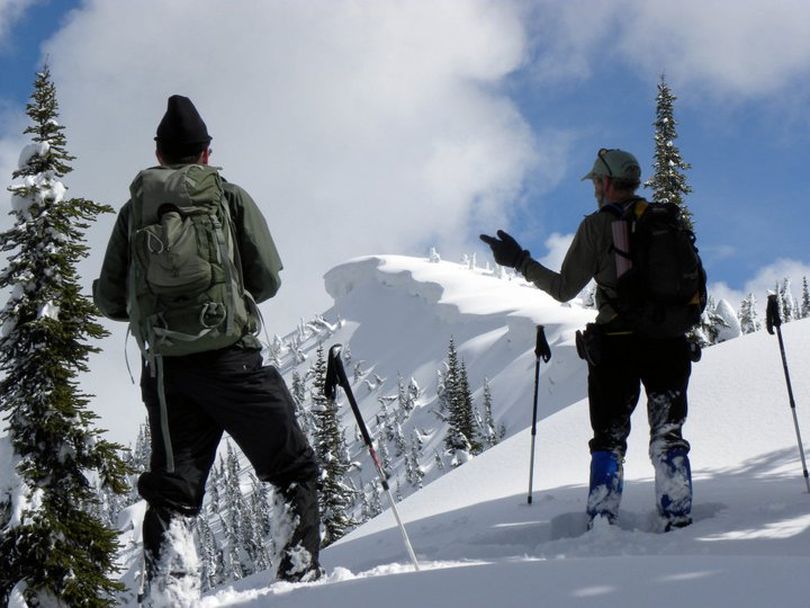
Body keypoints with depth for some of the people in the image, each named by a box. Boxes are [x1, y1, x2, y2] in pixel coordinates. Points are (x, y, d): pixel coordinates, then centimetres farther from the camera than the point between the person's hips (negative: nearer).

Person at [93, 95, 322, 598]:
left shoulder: (135, 209, 10)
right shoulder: (231, 197, 3)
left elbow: (109, 300, 10)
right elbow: (268, 279, 1)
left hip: (163, 368, 3)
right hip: (231, 359, -3)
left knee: (173, 490, 7)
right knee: (295, 470, 6)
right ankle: (301, 574, -8)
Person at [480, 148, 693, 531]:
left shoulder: (597, 226, -6)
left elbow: (564, 289, -5)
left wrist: (519, 261, 4)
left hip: (616, 345, -3)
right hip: (668, 343, 3)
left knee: (609, 439, 7)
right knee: (668, 435, 11)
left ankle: (601, 525, 0)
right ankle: (678, 521, 4)